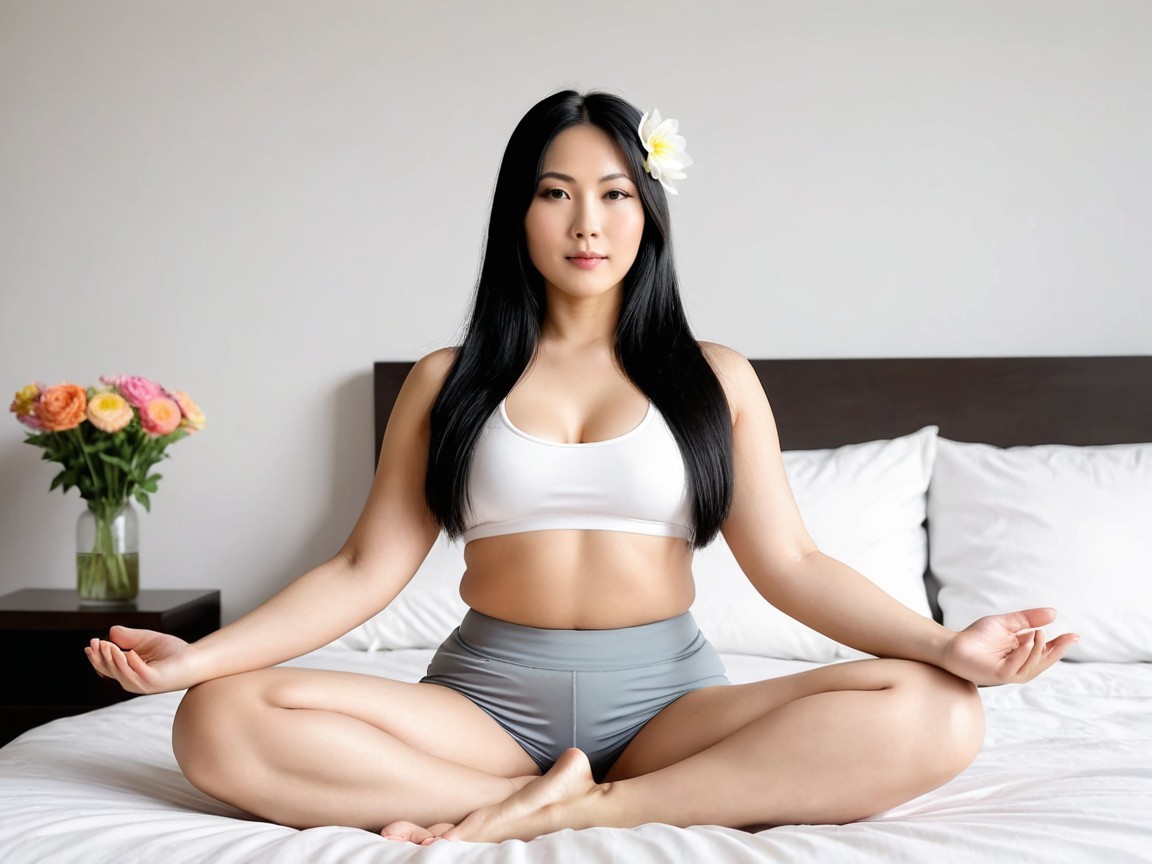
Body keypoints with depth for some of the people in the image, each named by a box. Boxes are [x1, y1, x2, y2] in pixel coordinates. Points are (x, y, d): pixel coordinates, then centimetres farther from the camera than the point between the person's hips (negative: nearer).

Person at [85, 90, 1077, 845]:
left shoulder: (716, 378, 10)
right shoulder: (447, 381, 10)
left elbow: (790, 563, 2)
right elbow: (365, 571, 5)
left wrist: (945, 642, -15)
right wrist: (199, 653, -10)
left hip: (668, 695, 1)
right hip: (487, 692, 0)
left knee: (931, 716, -27)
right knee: (218, 723, -25)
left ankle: (558, 809, -24)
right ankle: (558, 801, -21)